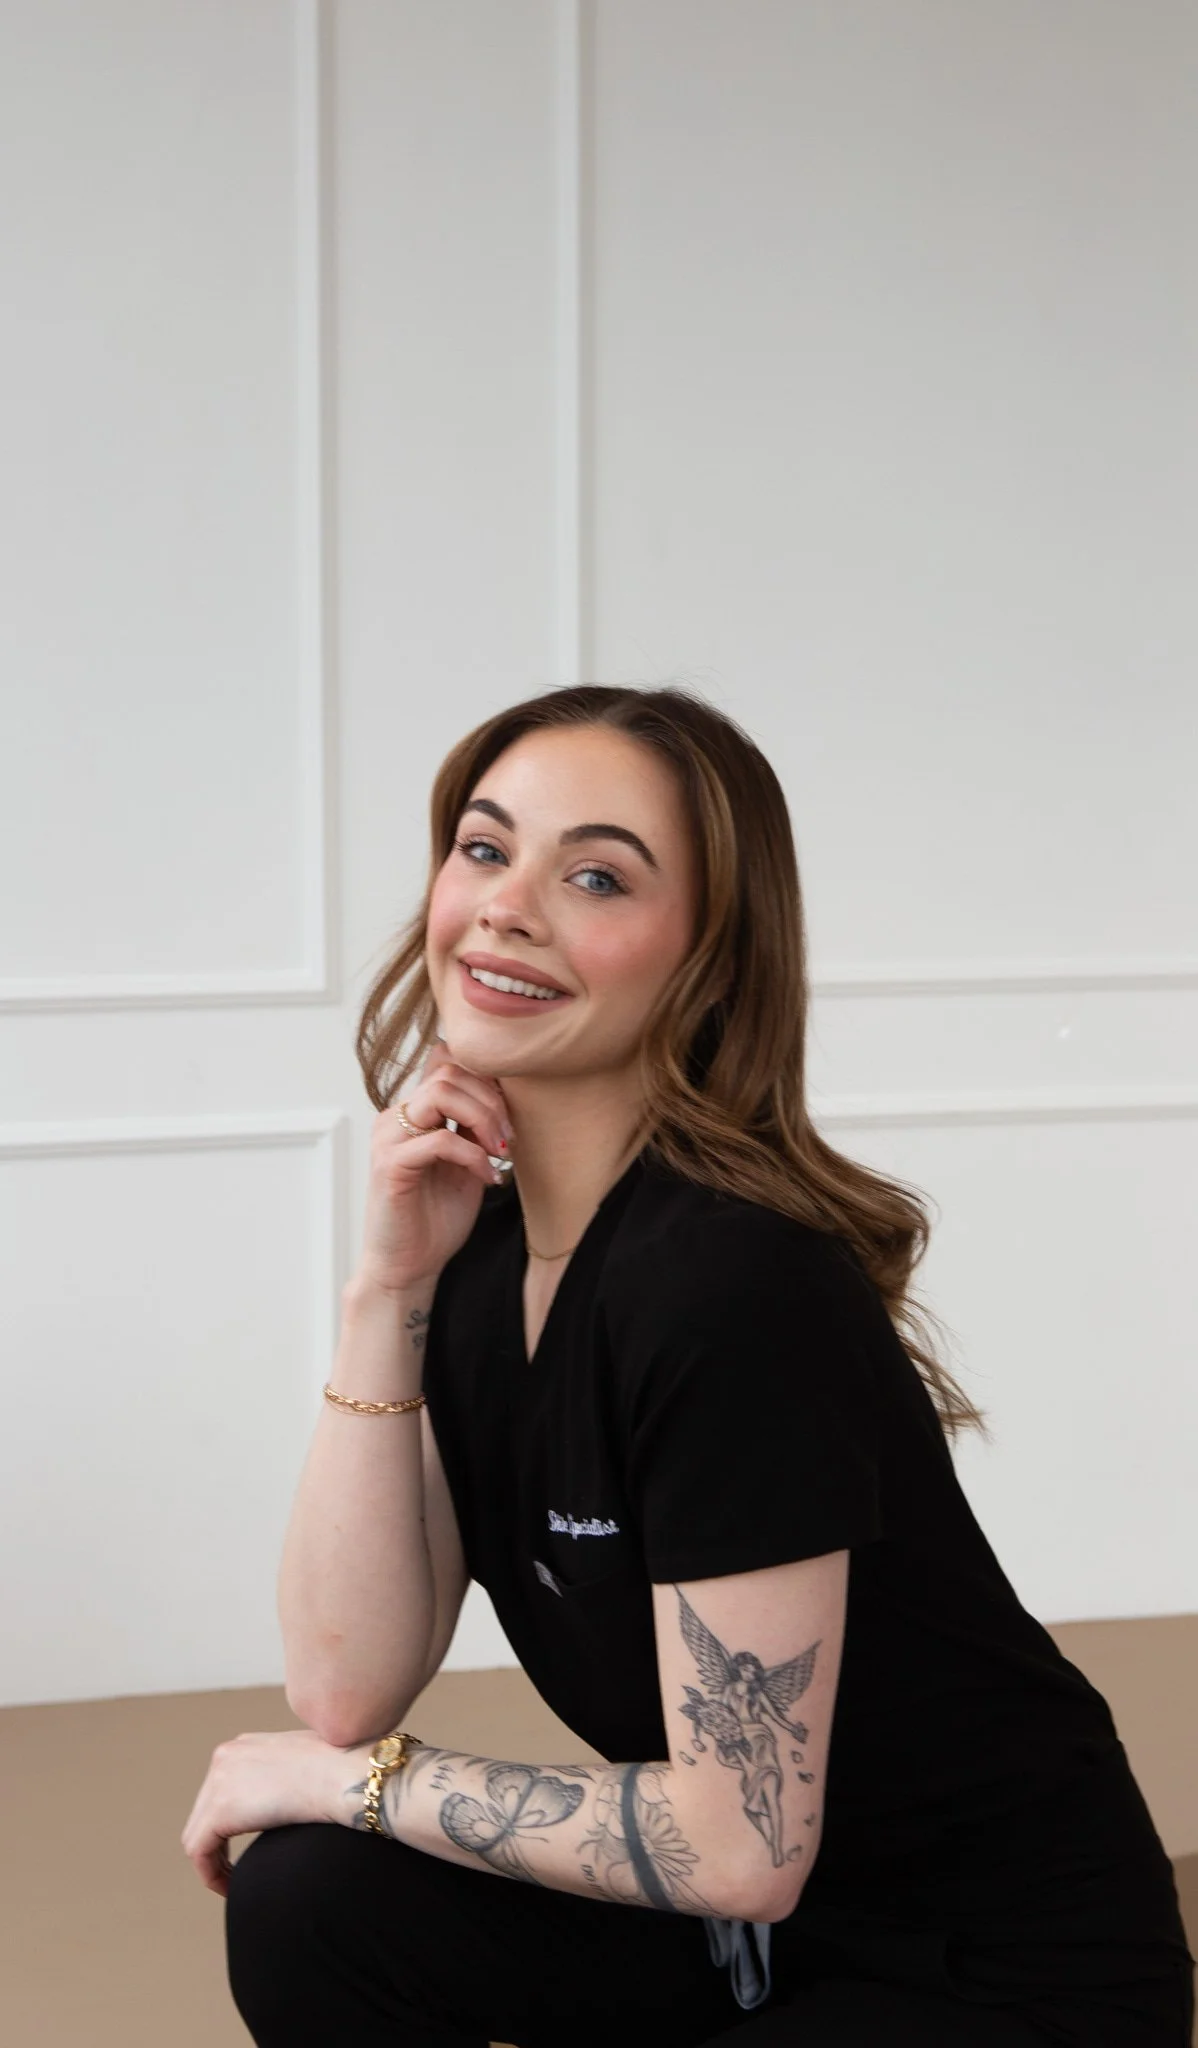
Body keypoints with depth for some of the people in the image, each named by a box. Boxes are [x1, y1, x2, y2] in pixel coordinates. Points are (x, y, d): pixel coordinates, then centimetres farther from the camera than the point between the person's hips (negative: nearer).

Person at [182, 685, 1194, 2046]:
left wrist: (352, 1780, -12)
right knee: (306, 1909, -12)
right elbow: (345, 1690, -8)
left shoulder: (731, 1276, -26)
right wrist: (387, 1291, -15)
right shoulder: (478, 1237, -2)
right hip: (753, 1919, 7)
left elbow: (740, 1846, -25)